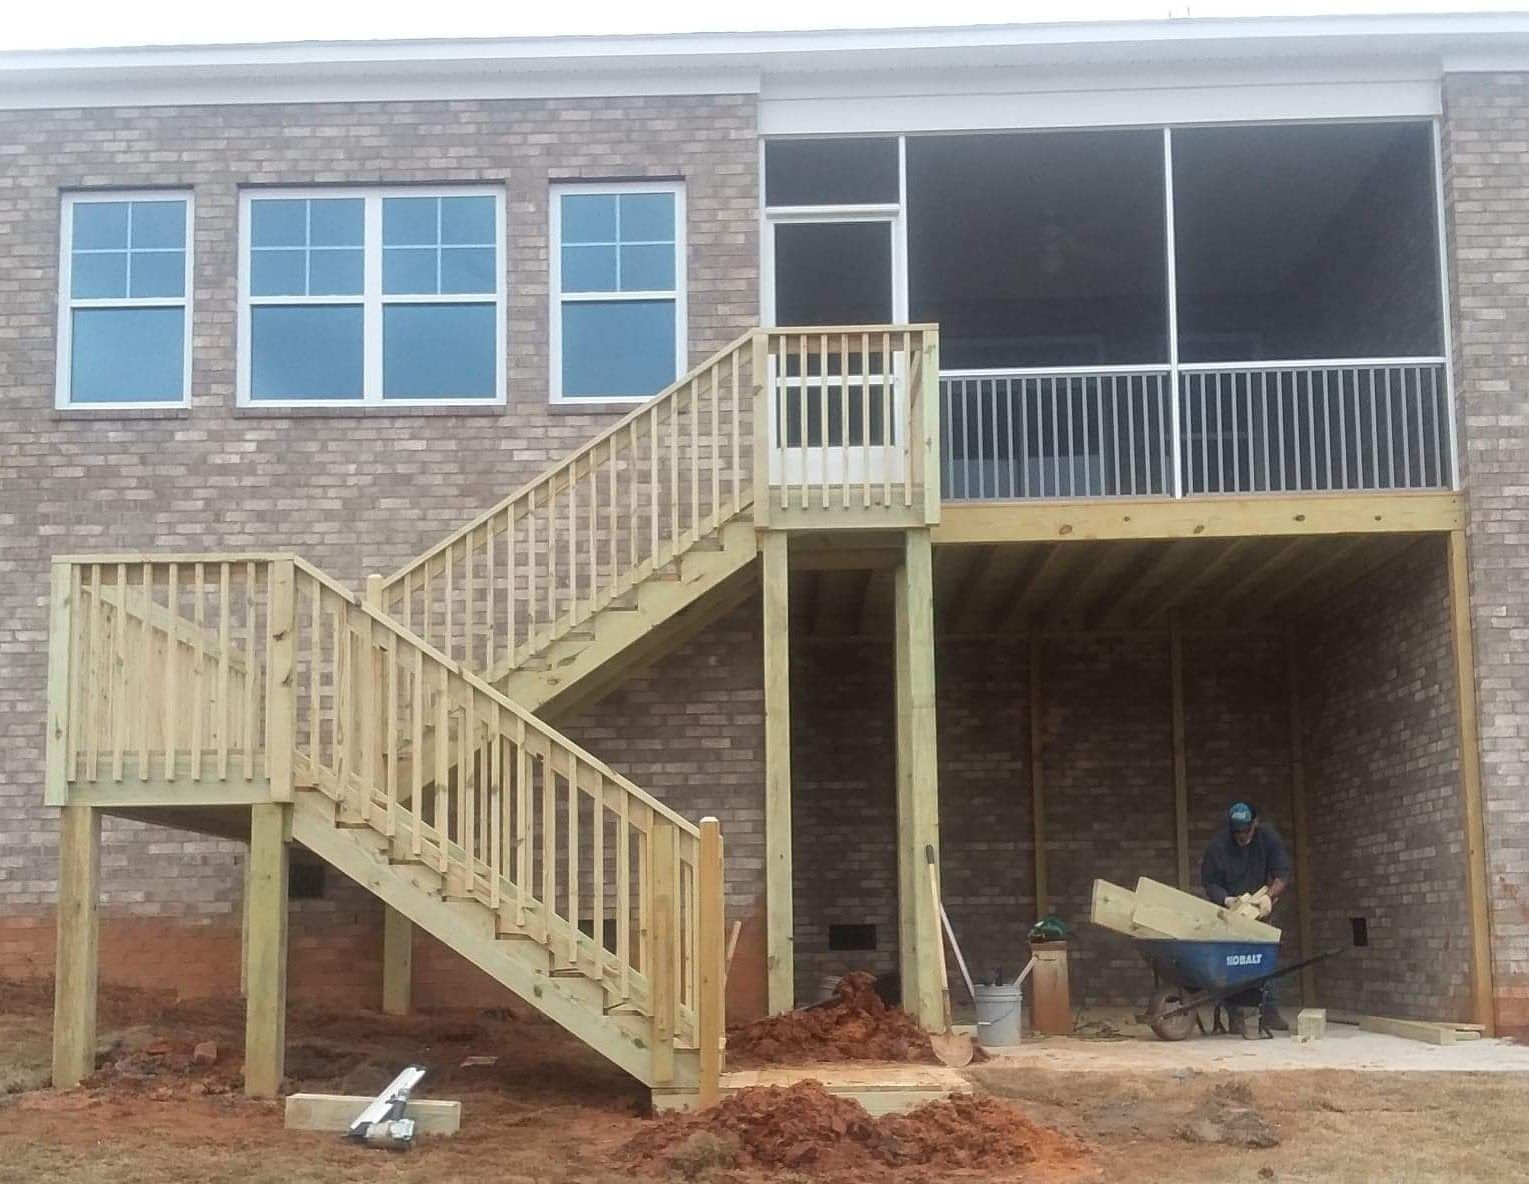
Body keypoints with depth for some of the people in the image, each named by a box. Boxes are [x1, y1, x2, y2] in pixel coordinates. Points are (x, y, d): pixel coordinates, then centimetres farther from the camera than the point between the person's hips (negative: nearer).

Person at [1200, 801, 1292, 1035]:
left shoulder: (1268, 836, -11)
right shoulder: (1218, 845, -16)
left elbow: (1283, 873, -10)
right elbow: (1209, 882, -10)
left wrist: (1270, 897, -26)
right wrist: (1226, 899, -29)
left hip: (1257, 910, 2)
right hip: (1228, 910, -2)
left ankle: (1268, 1012, 3)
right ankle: (1235, 1016, -5)